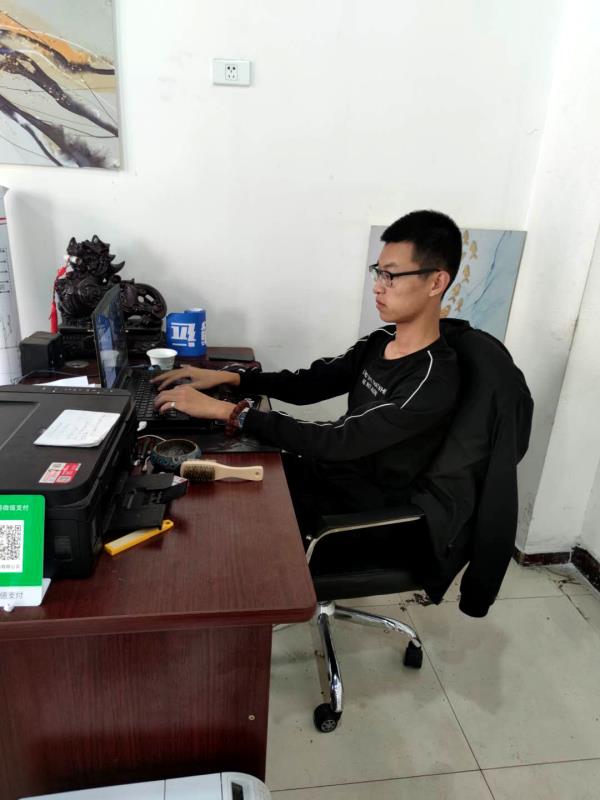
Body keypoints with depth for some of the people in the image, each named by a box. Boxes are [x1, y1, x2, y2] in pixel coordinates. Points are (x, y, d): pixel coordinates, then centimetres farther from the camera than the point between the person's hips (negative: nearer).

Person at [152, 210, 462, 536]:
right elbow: (309, 383, 5)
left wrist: (226, 411, -31)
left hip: (357, 507, -7)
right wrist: (228, 377, -7)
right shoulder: (380, 341, 0)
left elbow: (336, 441, -31)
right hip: (327, 470, 7)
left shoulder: (434, 382, -26)